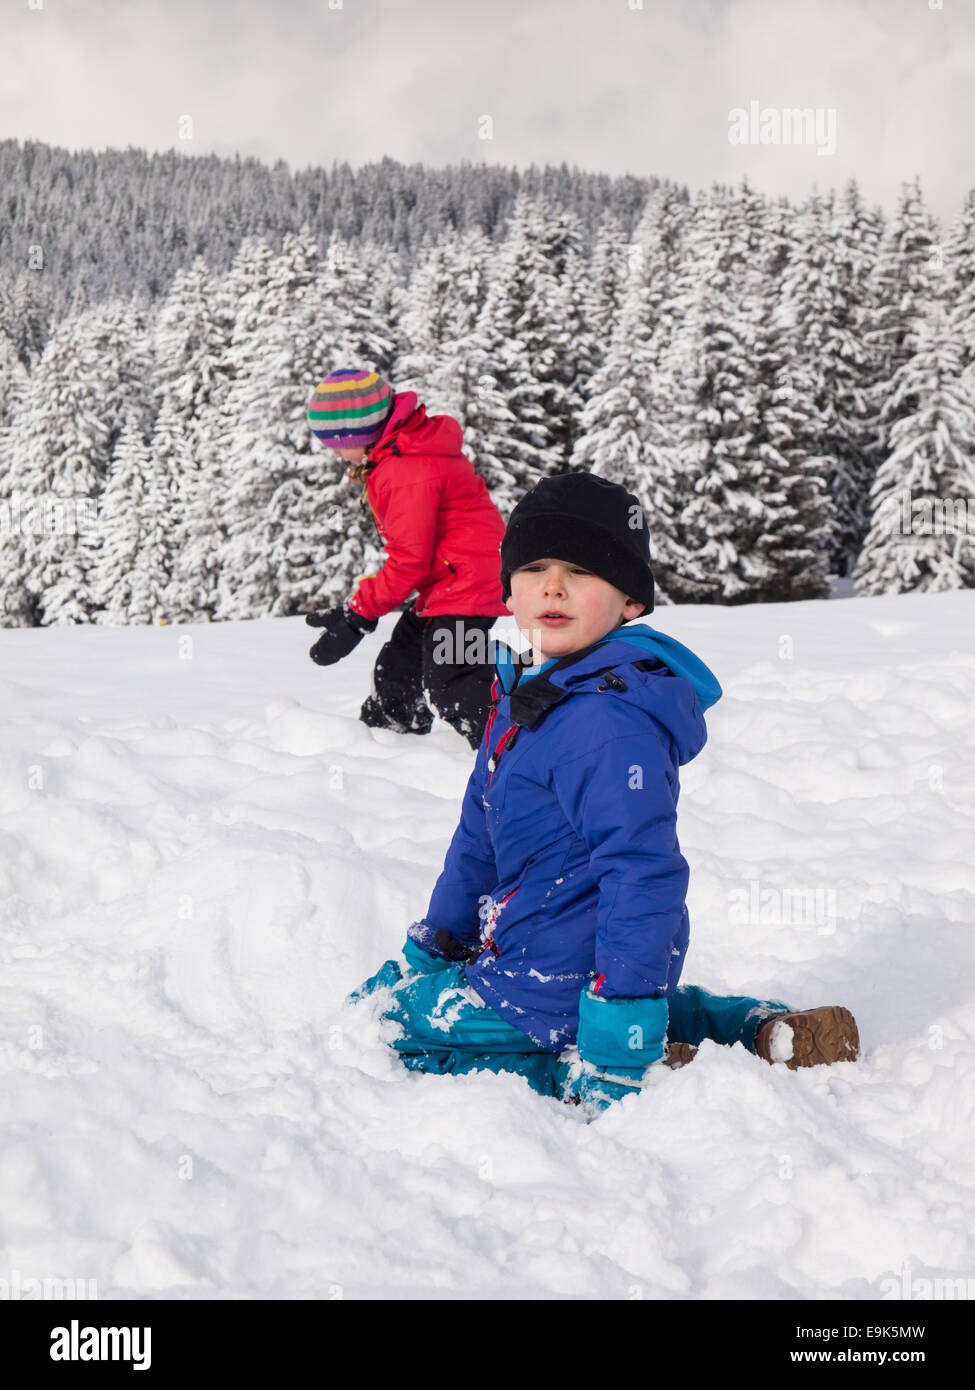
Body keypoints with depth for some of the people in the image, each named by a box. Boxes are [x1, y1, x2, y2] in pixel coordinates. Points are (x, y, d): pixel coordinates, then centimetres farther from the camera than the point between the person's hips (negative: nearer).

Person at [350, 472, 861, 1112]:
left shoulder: (609, 722, -22)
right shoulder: (523, 699, 9)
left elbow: (643, 874, -26)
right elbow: (479, 843, 19)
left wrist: (621, 1038, -28)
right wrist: (427, 952, 23)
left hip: (555, 982, -9)